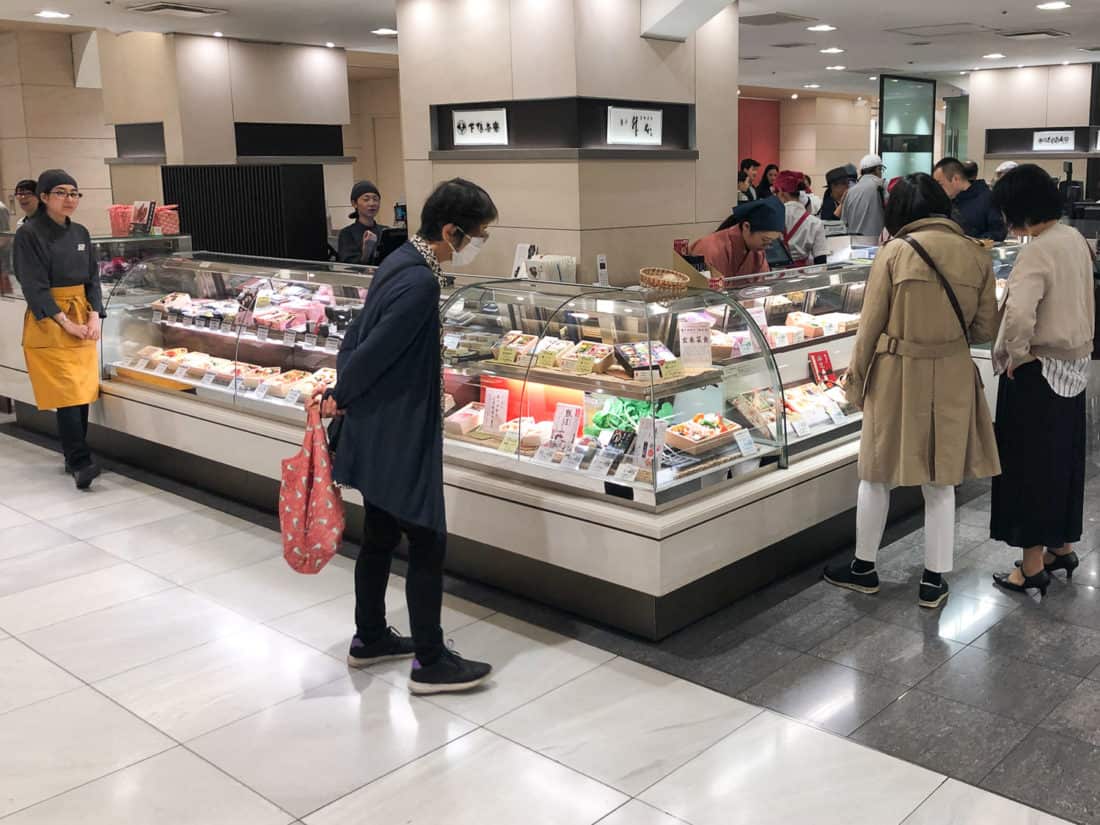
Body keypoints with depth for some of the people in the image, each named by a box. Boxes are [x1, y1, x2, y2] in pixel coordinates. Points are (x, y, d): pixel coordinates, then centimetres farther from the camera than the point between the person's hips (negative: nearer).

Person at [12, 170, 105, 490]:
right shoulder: (29, 234, -7)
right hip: (48, 322, -6)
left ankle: (74, 459, 16)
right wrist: (66, 323, -17)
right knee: (66, 393, -13)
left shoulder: (80, 234, 11)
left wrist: (94, 317, -2)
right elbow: (34, 286, -12)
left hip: (83, 319, 6)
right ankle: (80, 462, -13)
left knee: (83, 390, 6)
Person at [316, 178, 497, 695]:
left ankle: (369, 639, 33)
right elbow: (374, 350, -21)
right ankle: (430, 663, 12)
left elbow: (358, 334, 11)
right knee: (427, 542, 1)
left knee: (381, 536, 19)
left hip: (380, 432, 10)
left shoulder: (403, 262, 8)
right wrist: (340, 396, -5)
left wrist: (339, 392, 7)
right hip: (399, 437, -10)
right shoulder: (420, 283, -24)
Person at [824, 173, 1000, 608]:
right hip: (951, 378, 3)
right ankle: (934, 581, 20)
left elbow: (871, 325, -7)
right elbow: (984, 330, 3)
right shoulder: (977, 256, -2)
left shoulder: (895, 252, -10)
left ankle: (863, 568, 27)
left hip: (897, 376, -2)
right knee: (940, 483, 12)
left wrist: (855, 378, 4)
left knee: (877, 474, 13)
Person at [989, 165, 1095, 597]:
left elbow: (1018, 315, -37)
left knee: (1030, 467, 2)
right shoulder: (1075, 238, 5)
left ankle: (1033, 567, 11)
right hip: (1074, 366, 9)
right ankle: (1062, 546, 33)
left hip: (1038, 372, -9)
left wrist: (1015, 354, -21)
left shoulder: (1037, 252, -23)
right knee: (1063, 460, 19)